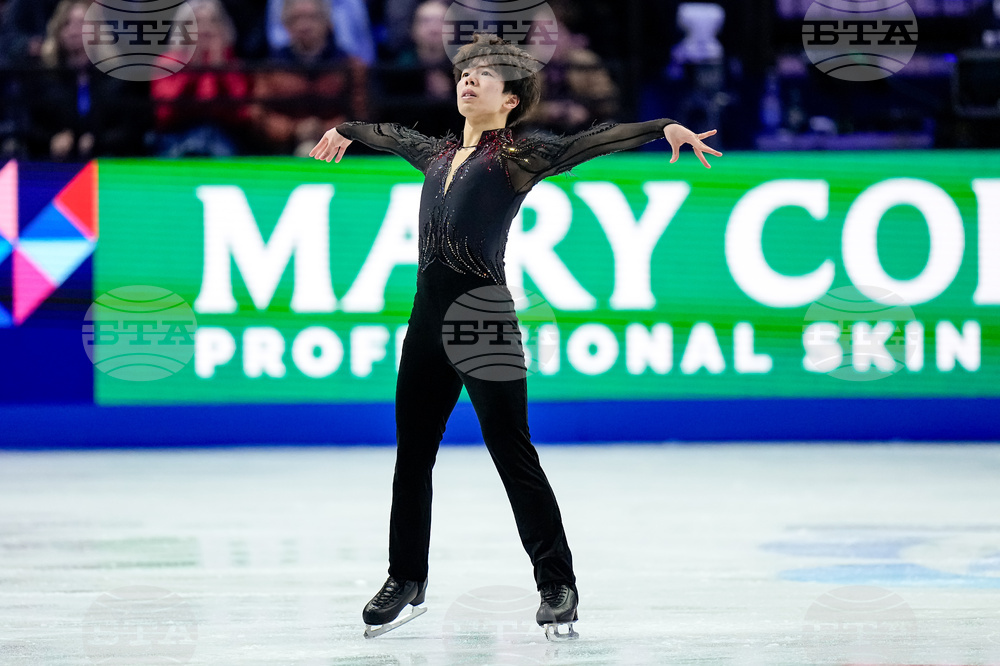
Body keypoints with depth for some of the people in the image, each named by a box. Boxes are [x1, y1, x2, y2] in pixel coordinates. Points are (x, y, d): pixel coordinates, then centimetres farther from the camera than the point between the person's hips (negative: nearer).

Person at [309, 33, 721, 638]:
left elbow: (589, 142, -13)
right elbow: (393, 136, 38)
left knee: (514, 457, -5)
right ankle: (407, 580, 24)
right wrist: (346, 130, 56)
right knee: (412, 456, 11)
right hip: (428, 318, 6)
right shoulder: (439, 153, 17)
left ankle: (558, 584, 3)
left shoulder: (516, 156, -1)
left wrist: (665, 127, -25)